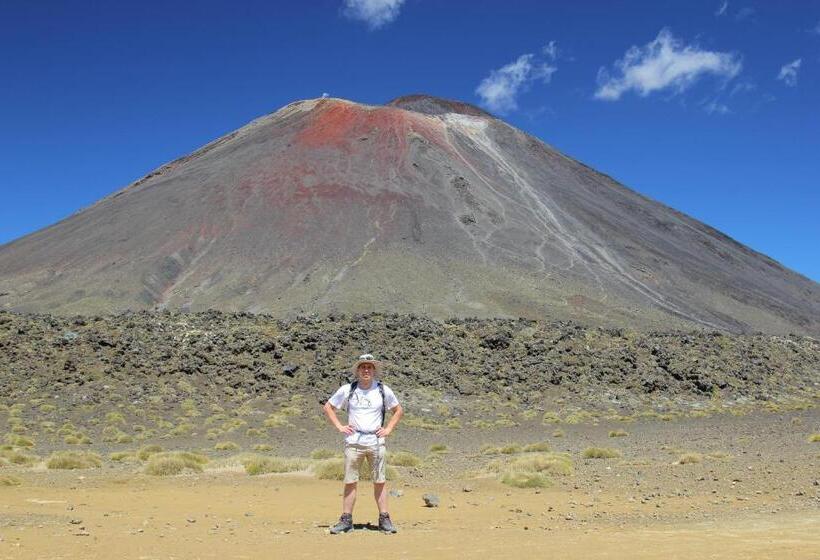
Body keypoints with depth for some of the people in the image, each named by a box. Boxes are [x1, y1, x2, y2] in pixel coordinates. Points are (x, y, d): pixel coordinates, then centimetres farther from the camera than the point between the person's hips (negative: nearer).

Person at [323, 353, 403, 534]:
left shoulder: (383, 390, 4)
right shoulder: (347, 390, 2)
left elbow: (398, 410, 17)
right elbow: (328, 407, 13)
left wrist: (388, 429, 6)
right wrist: (339, 426, 4)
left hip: (376, 442, 0)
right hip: (353, 442, 0)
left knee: (380, 482, 2)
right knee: (350, 482, 2)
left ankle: (384, 519, 9)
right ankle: (346, 520, 8)